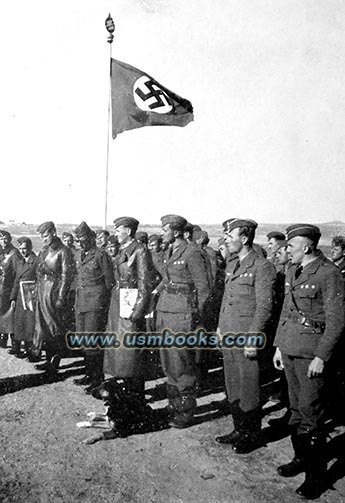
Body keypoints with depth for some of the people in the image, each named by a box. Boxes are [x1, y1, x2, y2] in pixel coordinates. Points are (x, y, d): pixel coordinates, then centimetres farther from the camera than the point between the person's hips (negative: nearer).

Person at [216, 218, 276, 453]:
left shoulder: (262, 267, -13)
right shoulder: (231, 264, 12)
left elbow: (265, 307, -15)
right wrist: (220, 327, 16)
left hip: (247, 334, -8)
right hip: (228, 333, 8)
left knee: (249, 387, 4)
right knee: (232, 385, 16)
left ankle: (253, 434, 22)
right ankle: (240, 430, 32)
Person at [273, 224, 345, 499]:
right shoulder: (293, 271, 10)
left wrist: (321, 357, -15)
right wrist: (278, 345, 14)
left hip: (312, 352, -7)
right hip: (290, 349, 7)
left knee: (311, 413, 0)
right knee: (296, 408, 16)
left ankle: (316, 474, 15)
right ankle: (301, 458, 32)